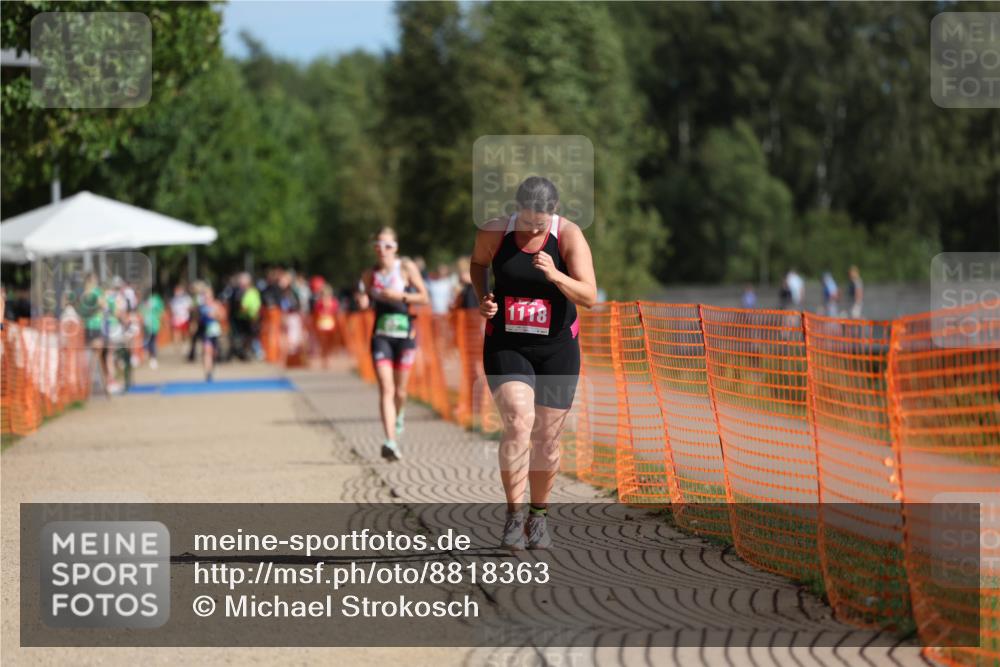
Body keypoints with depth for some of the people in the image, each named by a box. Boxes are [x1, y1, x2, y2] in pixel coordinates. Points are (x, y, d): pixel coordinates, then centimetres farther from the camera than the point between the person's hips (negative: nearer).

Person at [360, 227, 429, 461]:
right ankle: (391, 442, -20)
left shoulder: (407, 268, -2)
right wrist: (363, 301, -6)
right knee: (386, 390, -13)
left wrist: (401, 296, -16)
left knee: (399, 391, 9)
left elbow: (424, 297, -2)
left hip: (405, 334, -1)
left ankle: (398, 415, 44)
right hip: (381, 335, 1)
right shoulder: (370, 274, 5)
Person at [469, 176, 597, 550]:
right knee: (518, 423, -21)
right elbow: (478, 262, 16)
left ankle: (538, 516, 28)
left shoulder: (569, 237, -12)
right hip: (506, 347, 0)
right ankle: (514, 516, -16)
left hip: (556, 350, 0)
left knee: (547, 438, 7)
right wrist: (482, 297, -3)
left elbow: (589, 298, -19)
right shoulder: (494, 233, -8)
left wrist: (555, 275, -35)